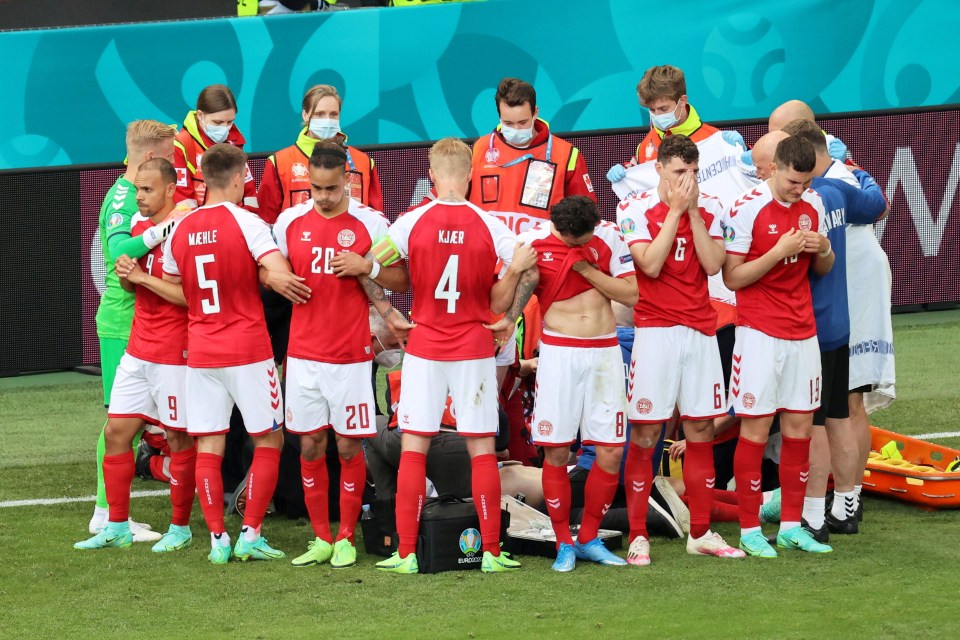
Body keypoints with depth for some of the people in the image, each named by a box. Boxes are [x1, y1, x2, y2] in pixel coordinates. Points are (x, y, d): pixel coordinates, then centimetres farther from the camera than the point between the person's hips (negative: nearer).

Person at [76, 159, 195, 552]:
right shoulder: (139, 226, 11)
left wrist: (143, 277, -19)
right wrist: (126, 275, 0)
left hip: (174, 355, -8)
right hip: (137, 352, 8)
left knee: (178, 438, 1)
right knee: (116, 431, 7)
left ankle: (181, 529, 12)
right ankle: (117, 527, 14)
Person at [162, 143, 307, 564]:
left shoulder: (181, 229, 6)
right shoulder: (245, 222, -10)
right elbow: (280, 274, -22)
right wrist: (263, 277, -1)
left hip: (200, 352, 4)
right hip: (248, 351, -4)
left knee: (208, 447, 6)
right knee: (268, 440, 7)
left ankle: (217, 539, 4)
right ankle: (250, 534, 2)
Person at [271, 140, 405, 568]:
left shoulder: (370, 224, -4)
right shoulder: (290, 221, 4)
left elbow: (401, 279, 0)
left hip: (352, 354, -3)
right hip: (303, 352, 3)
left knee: (349, 445, 0)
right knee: (309, 445, 5)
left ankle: (346, 538, 10)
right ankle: (321, 539, 14)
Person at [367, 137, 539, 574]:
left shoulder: (412, 223, -5)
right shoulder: (489, 226, -5)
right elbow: (529, 272, -6)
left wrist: (388, 314, 6)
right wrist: (508, 320, 6)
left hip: (424, 348, 0)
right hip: (475, 350, 0)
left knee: (413, 449, 4)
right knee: (482, 450, 5)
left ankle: (406, 553, 1)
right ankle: (492, 551, 5)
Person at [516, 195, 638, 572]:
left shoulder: (608, 237, 0)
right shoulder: (533, 242, -3)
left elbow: (630, 294, -2)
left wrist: (588, 269, -12)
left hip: (604, 352, 2)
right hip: (558, 352, -2)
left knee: (611, 452, -1)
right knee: (556, 452, -3)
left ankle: (589, 539, 14)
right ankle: (564, 544, 9)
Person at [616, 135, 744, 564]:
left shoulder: (709, 209, 7)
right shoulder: (635, 209, -3)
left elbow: (713, 265, -5)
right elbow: (650, 264, -15)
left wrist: (693, 211, -8)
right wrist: (675, 209, -12)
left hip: (701, 330, 4)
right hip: (655, 331, -4)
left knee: (701, 432, 7)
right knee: (645, 435, -5)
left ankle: (700, 534, 14)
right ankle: (638, 537, -2)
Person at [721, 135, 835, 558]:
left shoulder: (812, 204, 7)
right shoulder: (747, 209, -12)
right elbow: (732, 277, -12)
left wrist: (823, 248, -6)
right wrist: (779, 251, -21)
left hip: (803, 332, 6)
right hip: (760, 333, -6)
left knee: (799, 428, 7)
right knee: (756, 430, -3)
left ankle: (791, 527, 14)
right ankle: (749, 531, 3)